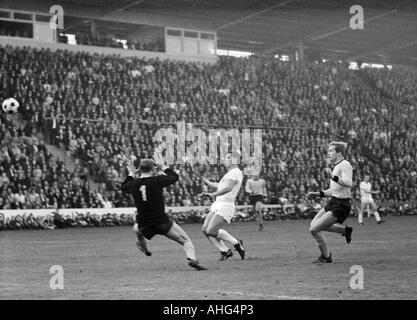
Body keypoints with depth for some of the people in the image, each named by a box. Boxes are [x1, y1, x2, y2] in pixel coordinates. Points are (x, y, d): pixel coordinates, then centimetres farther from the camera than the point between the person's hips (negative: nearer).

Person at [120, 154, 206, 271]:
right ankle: (192, 258, -22)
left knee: (136, 228, 40)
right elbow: (175, 177, 6)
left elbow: (124, 187, 24)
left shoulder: (134, 184, -1)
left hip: (144, 227, 4)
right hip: (162, 223, -4)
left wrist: (131, 174, 35)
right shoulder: (156, 180, -11)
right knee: (186, 241, 1)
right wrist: (163, 167, 18)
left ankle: (143, 247, 48)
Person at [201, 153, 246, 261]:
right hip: (217, 205, 10)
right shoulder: (230, 173, 21)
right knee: (205, 230, 0)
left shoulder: (235, 172, -9)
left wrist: (214, 194, -36)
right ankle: (225, 251, 4)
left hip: (226, 206, -10)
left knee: (211, 231, -16)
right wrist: (209, 183, 52)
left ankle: (237, 244, -1)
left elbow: (228, 188, -25)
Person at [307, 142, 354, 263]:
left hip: (340, 206, -10)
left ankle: (326, 257, 7)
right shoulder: (337, 166, 15)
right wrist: (318, 194, 17)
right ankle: (345, 230, 22)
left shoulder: (345, 165, -16)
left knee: (314, 229, -11)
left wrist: (333, 177, -46)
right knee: (314, 225, 15)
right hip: (333, 202, 10)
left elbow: (348, 183, -34)